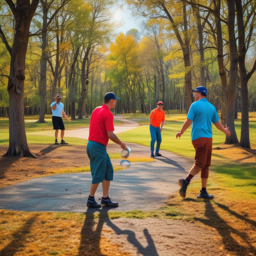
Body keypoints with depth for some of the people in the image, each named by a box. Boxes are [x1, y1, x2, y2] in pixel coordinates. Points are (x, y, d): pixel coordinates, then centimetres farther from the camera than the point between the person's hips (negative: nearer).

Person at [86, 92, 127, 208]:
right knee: (98, 174, 1)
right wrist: (121, 143, -5)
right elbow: (110, 135, -18)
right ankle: (91, 200, 11)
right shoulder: (108, 114, -16)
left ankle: (105, 199, 16)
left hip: (91, 143, 10)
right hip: (99, 147, -9)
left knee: (108, 171, 14)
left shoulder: (96, 110, 11)